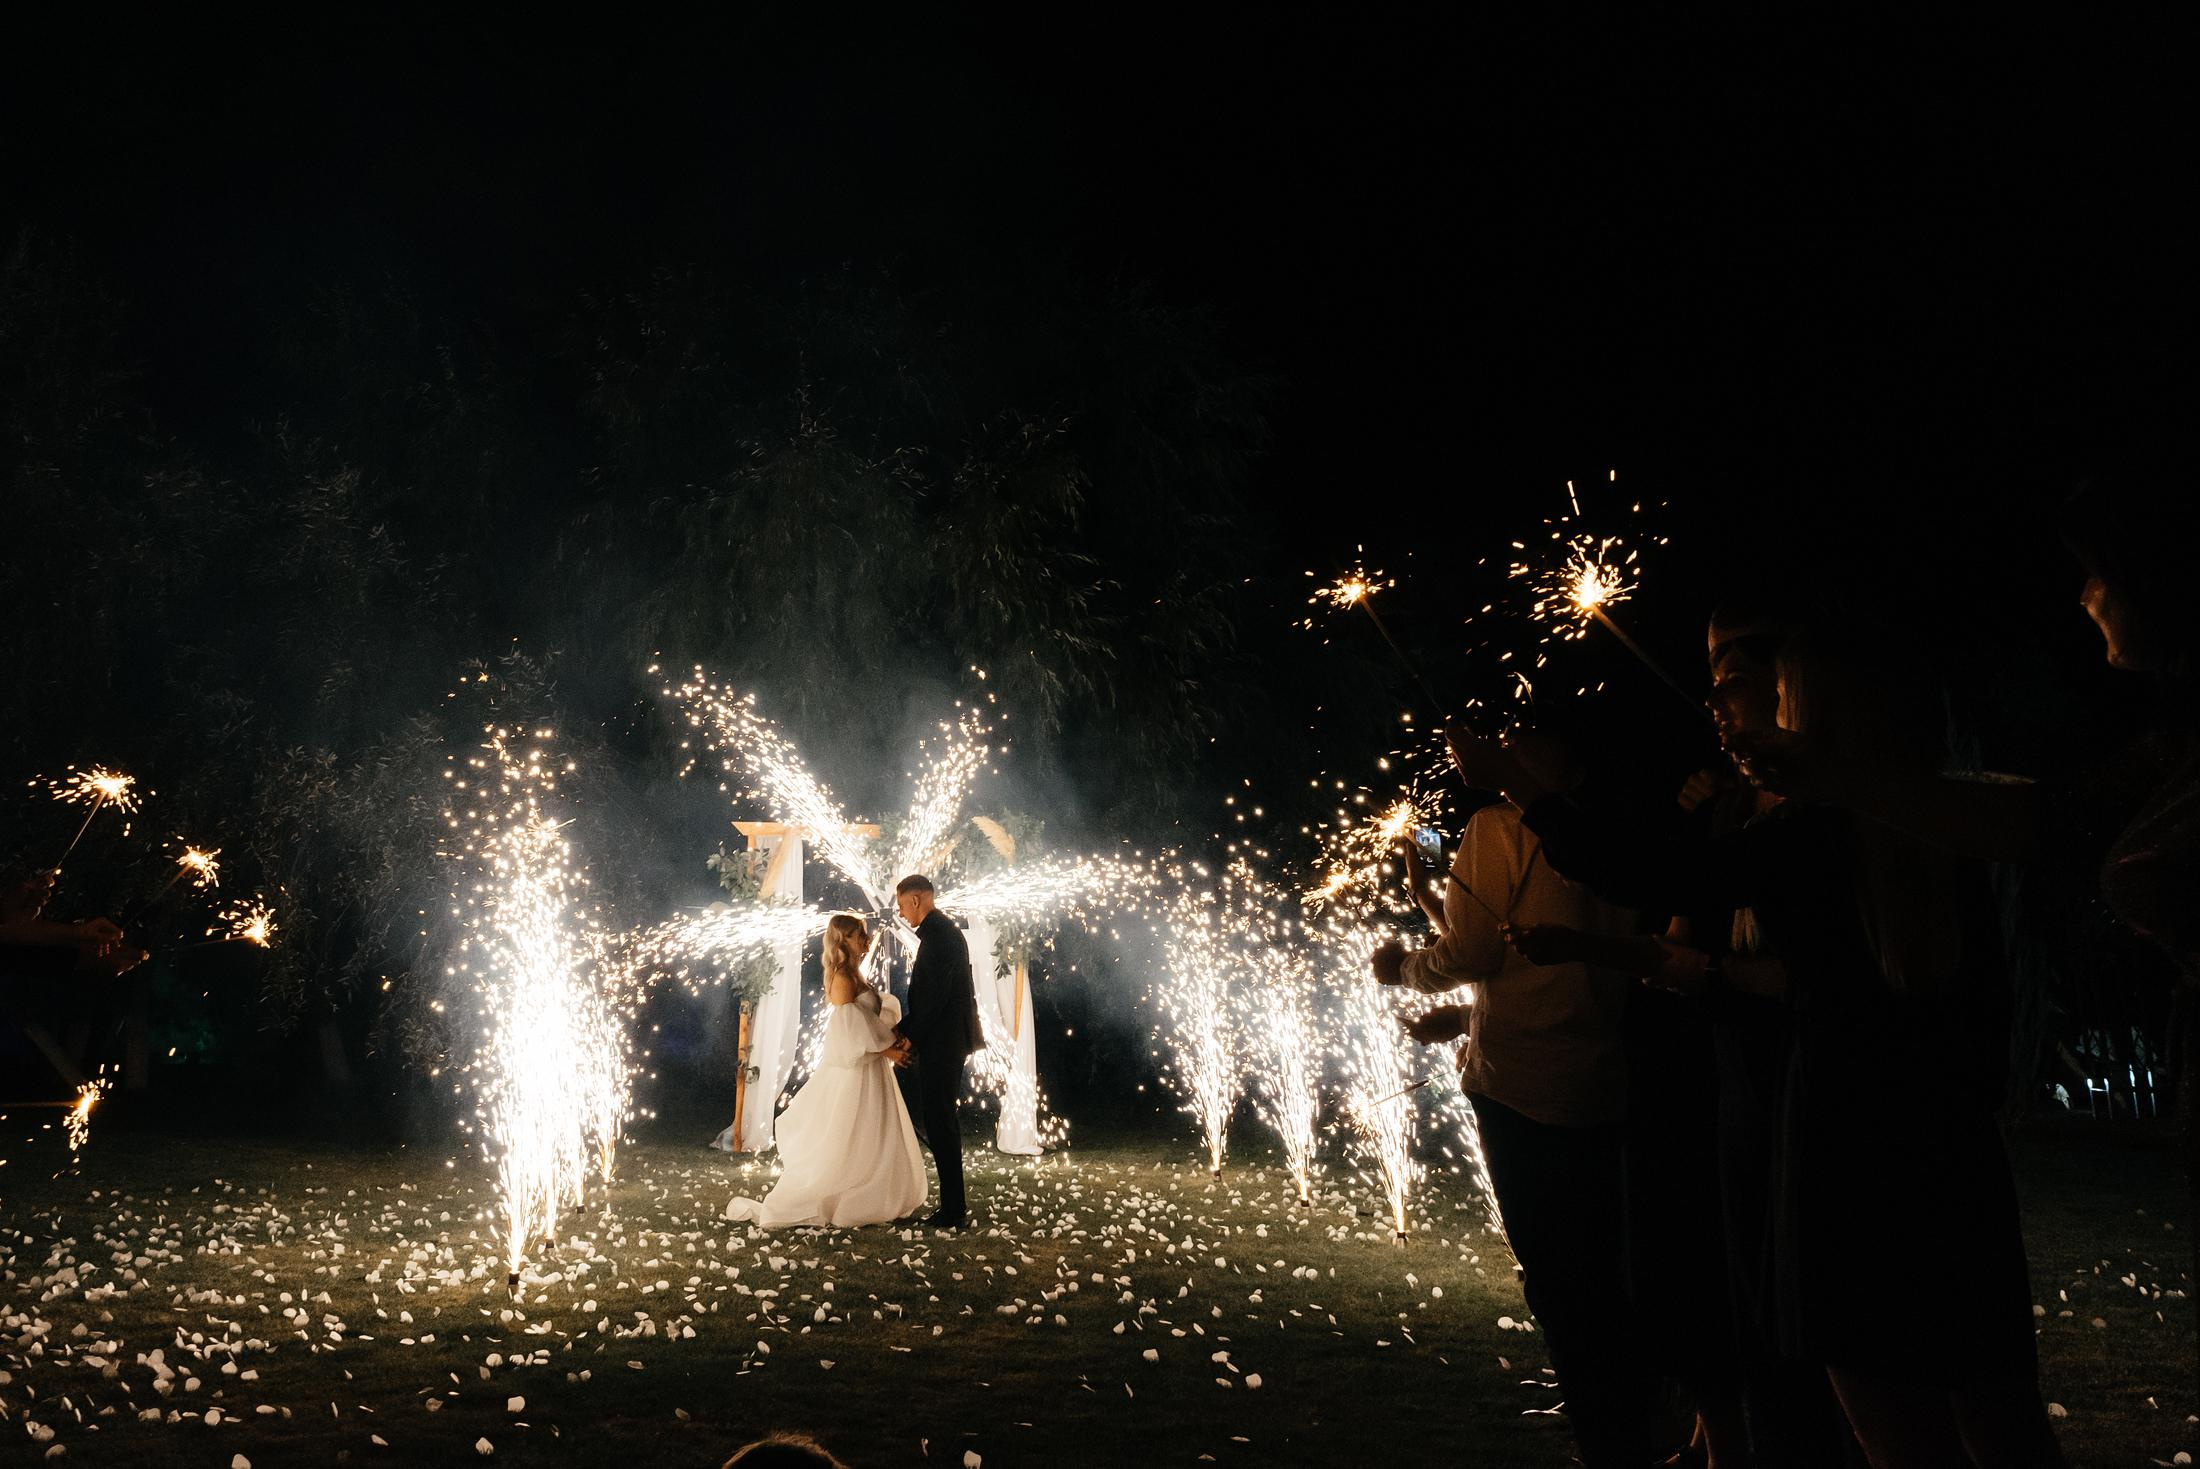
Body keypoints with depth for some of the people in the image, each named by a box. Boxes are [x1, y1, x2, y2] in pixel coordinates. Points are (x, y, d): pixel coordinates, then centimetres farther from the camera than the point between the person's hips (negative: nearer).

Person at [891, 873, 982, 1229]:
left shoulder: (938, 933, -17)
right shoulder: (945, 930, 15)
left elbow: (934, 995, -21)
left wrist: (909, 1040, -11)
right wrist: (902, 1028, 11)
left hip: (941, 1043, -10)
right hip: (948, 1041, 10)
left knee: (940, 1123, -5)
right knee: (944, 1122, 16)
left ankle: (953, 1210, 0)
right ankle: (954, 1203, 23)